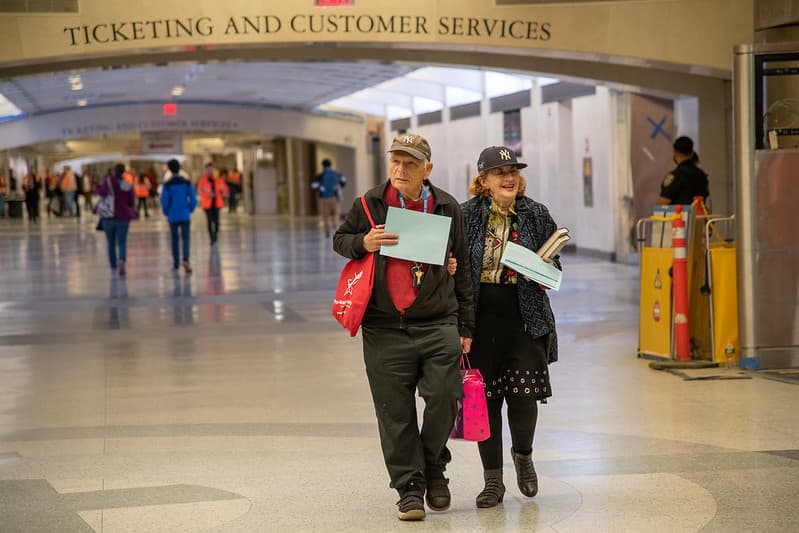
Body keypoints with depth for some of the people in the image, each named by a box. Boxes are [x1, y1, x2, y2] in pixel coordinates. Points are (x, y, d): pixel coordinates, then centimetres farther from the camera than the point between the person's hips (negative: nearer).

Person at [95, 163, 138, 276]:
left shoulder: (108, 181, -9)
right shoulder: (128, 185, -2)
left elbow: (102, 192, -24)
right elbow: (131, 202, 3)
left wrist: (97, 187, -3)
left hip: (109, 217, -1)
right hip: (123, 217, 1)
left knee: (111, 243, 13)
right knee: (122, 242, 1)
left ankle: (114, 266, 18)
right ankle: (121, 260, -26)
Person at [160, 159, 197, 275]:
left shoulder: (167, 185, -5)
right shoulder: (187, 183, -1)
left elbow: (164, 200, -8)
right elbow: (193, 199, -3)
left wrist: (166, 213, 9)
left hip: (172, 216, 0)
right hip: (185, 216, 0)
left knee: (174, 239, 13)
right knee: (186, 238, -3)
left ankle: (176, 263, 19)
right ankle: (185, 259, -26)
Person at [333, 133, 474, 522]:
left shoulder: (447, 208, 7)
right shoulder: (370, 204, 4)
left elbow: (461, 271, 12)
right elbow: (339, 240, 15)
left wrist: (465, 326, 10)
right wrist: (363, 243, -10)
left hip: (438, 325, 0)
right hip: (385, 329, 0)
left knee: (445, 397, -8)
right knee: (396, 413, 1)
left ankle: (433, 468, 18)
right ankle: (410, 488, 12)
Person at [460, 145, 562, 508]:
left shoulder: (536, 215, 4)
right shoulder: (467, 215, 1)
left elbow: (553, 265, 10)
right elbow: (454, 264, 7)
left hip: (525, 319, 0)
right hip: (481, 319, 0)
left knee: (523, 396, -4)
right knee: (484, 399, 3)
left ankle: (523, 455, 28)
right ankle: (493, 481, 15)